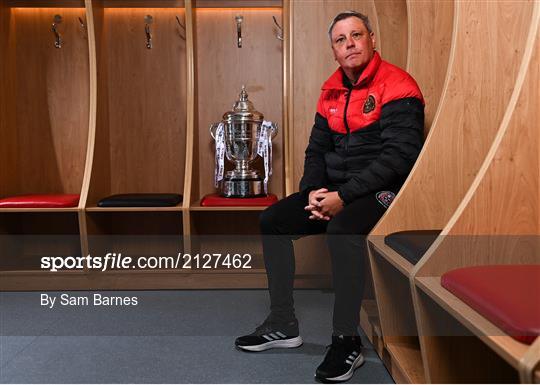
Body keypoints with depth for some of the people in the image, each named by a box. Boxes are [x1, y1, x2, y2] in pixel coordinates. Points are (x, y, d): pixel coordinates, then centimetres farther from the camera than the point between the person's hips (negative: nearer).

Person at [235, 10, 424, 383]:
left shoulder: (397, 86, -11)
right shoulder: (332, 90, 12)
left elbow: (399, 154, -21)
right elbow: (317, 149, 15)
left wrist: (344, 196, -23)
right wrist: (313, 191, -5)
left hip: (382, 190, -8)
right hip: (335, 190, 8)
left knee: (342, 229, -37)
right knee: (272, 220, -2)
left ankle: (348, 342, -20)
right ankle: (283, 325, 7)